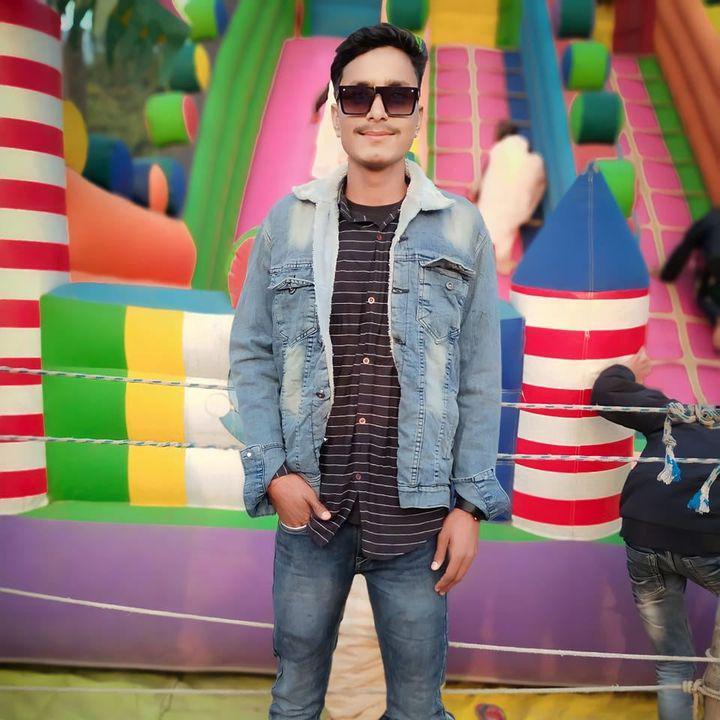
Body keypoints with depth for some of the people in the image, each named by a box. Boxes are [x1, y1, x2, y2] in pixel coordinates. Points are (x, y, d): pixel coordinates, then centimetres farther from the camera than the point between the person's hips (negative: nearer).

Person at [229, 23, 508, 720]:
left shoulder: (460, 229, 1)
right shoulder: (288, 220, 2)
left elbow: (479, 379, 2)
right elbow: (251, 355, 4)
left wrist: (470, 504, -2)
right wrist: (272, 472, -6)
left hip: (417, 516, 0)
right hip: (308, 505, 1)